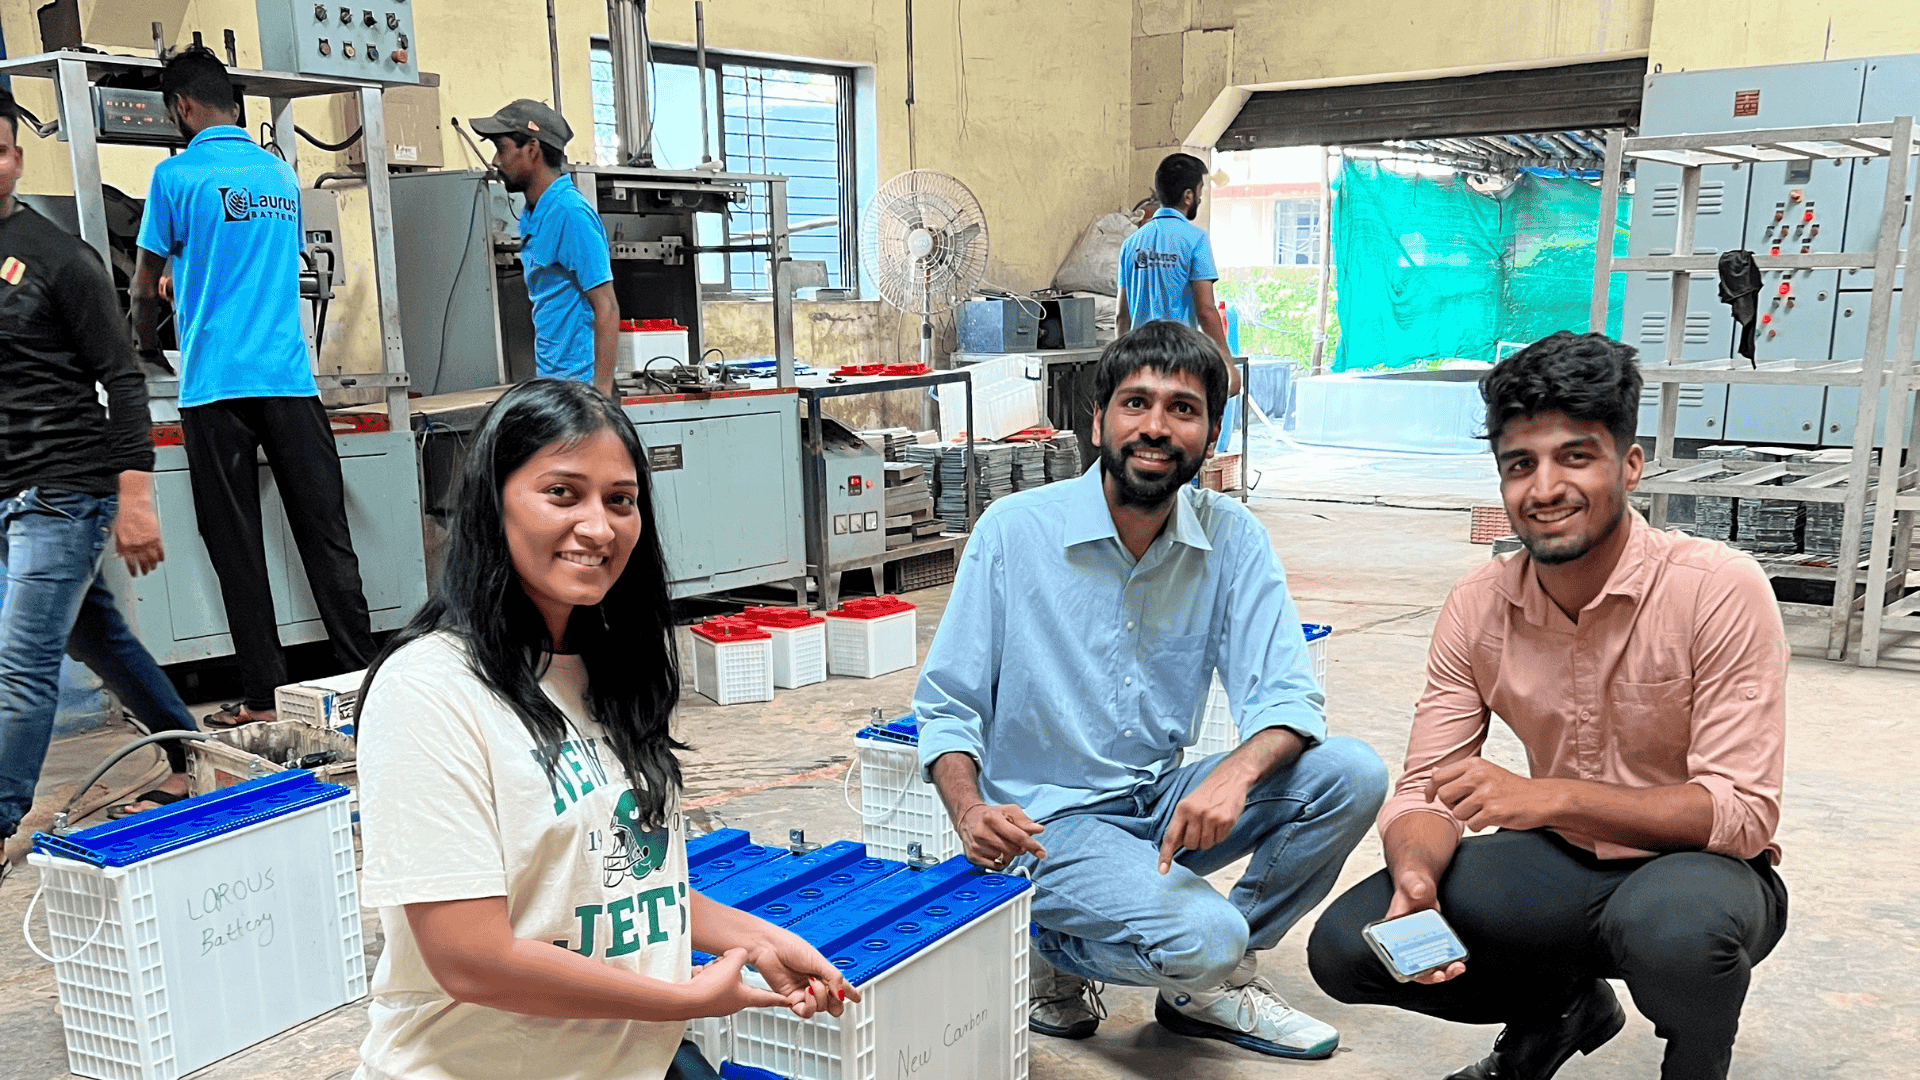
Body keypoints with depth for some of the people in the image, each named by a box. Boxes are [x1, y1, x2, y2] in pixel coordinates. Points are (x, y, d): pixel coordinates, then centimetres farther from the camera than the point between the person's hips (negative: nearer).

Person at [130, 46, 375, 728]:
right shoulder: (282, 175, 12)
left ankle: (263, 696, 5)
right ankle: (361, 675, 7)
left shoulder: (177, 175, -2)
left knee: (237, 547, 2)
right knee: (326, 538, 5)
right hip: (291, 380, 4)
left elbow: (145, 288, 7)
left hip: (216, 387, -4)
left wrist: (145, 342, 29)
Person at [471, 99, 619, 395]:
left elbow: (606, 309, -18)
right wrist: (542, 380, 19)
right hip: (550, 382, 9)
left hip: (579, 382, -9)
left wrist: (601, 390, -23)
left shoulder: (571, 213, -14)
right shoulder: (533, 218, 15)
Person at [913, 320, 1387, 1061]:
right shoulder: (1015, 532, -12)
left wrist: (1237, 772, -32)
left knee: (1353, 776, -15)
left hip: (1166, 805, 5)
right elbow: (946, 706, -7)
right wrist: (970, 812, -27)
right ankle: (1053, 951, 4)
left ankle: (1210, 985, 4)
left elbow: (1286, 696, -10)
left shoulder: (1232, 540, -3)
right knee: (1202, 938, -30)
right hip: (1048, 823, -5)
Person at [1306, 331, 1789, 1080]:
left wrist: (1545, 796, -35)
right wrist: (1416, 875, -29)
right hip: (1558, 864, 4)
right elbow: (1425, 789, -6)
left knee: (1669, 924, -39)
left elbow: (1745, 813, -22)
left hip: (1696, 867, -4)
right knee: (1343, 946, -13)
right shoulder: (1478, 607, -7)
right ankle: (1561, 1007, 15)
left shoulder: (1719, 590, -20)